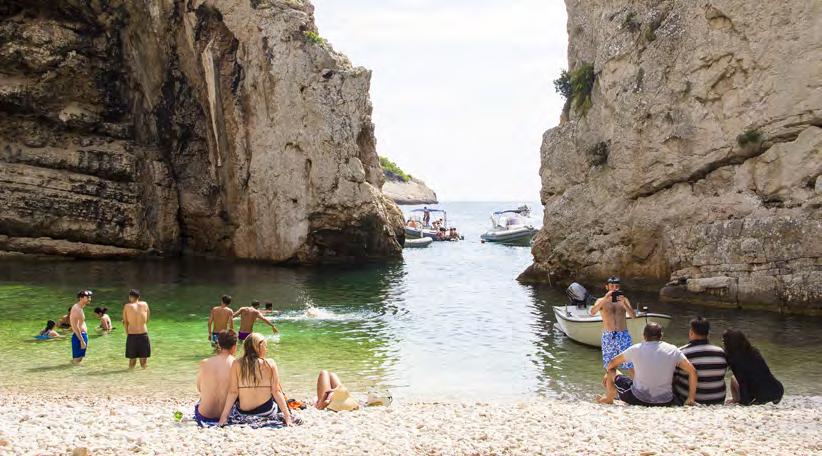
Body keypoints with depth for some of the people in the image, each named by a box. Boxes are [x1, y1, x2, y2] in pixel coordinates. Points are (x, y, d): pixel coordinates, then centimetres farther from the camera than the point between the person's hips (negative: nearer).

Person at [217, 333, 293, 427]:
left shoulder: (237, 364, -6)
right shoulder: (270, 364, -8)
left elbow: (232, 392, -9)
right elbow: (276, 391, -8)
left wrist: (224, 416, -4)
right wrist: (287, 415, -3)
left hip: (243, 413, 1)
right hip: (267, 411, -1)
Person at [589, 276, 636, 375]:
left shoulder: (624, 300, 9)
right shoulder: (601, 301, 6)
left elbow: (633, 316, -3)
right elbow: (592, 312, -14)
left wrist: (624, 303, -19)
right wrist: (605, 299, -25)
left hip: (623, 335, 1)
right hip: (608, 336, 0)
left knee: (630, 366, -5)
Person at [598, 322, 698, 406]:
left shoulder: (635, 349, -1)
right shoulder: (673, 350, 0)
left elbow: (612, 363, 11)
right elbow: (692, 371, -1)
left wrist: (608, 374, 33)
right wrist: (691, 398, 5)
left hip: (638, 400, -1)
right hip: (666, 402, 1)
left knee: (612, 372, 18)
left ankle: (609, 399, 42)